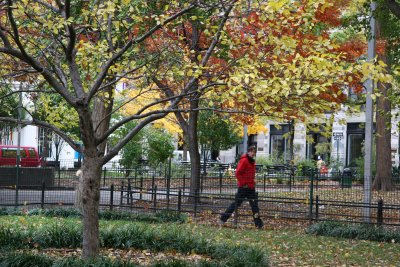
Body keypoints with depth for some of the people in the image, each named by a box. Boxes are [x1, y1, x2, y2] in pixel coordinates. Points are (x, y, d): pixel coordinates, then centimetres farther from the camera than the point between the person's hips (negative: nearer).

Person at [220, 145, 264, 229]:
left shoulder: (252, 161, 15)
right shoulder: (244, 160, -12)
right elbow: (238, 173, -17)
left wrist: (253, 180, 16)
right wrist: (243, 183, -17)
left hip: (251, 187, 8)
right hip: (243, 187, -8)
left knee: (254, 205, 5)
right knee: (237, 203, -1)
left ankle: (258, 223, 6)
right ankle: (223, 219, 9)